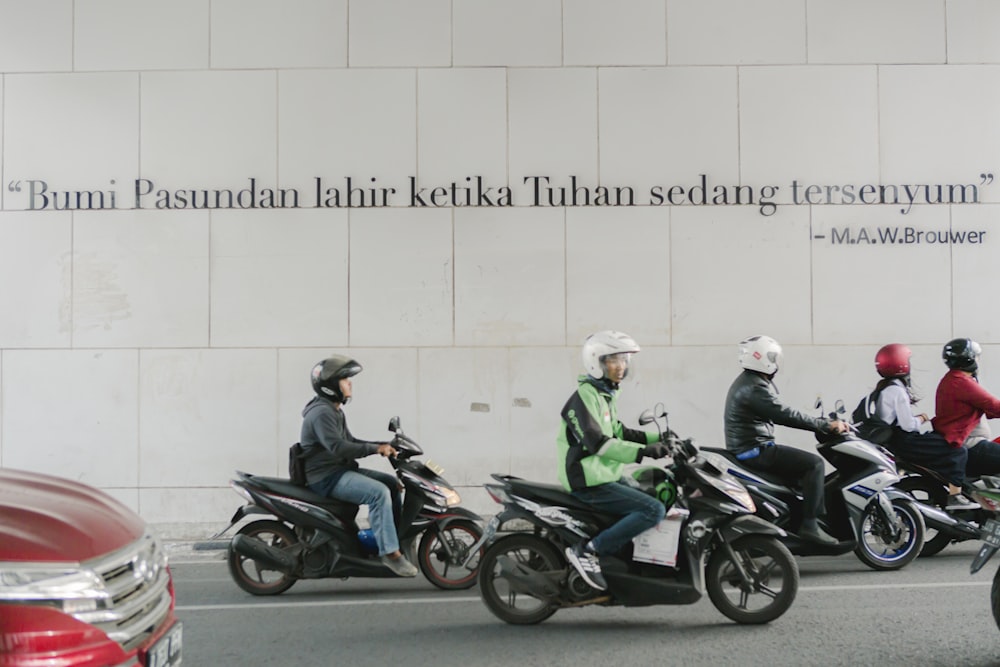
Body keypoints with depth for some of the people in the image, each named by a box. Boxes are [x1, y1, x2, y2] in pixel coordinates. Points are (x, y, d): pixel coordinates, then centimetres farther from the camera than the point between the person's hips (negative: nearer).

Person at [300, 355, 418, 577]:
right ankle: (390, 552, -24)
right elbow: (337, 447, -29)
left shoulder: (335, 411, 17)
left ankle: (401, 536, 15)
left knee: (391, 483, 9)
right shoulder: (321, 412, -17)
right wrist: (375, 449, -27)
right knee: (379, 493, -26)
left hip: (341, 469, 11)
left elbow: (349, 441, 21)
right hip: (326, 476, -11)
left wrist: (383, 445, 7)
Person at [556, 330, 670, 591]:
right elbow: (597, 442, -26)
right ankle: (588, 550, -18)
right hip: (590, 483, -10)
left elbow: (618, 432, 24)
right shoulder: (584, 396, -15)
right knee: (654, 510, -21)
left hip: (609, 477, 10)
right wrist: (642, 452, -31)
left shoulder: (606, 395, 15)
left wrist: (658, 438, 13)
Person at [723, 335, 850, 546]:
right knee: (814, 463, -15)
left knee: (806, 466, 19)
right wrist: (827, 425, -18)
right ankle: (809, 525, -15)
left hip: (747, 449, 11)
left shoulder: (747, 382, 15)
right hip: (755, 451, -11)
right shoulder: (754, 388, -19)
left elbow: (779, 415, 19)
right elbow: (786, 415, -24)